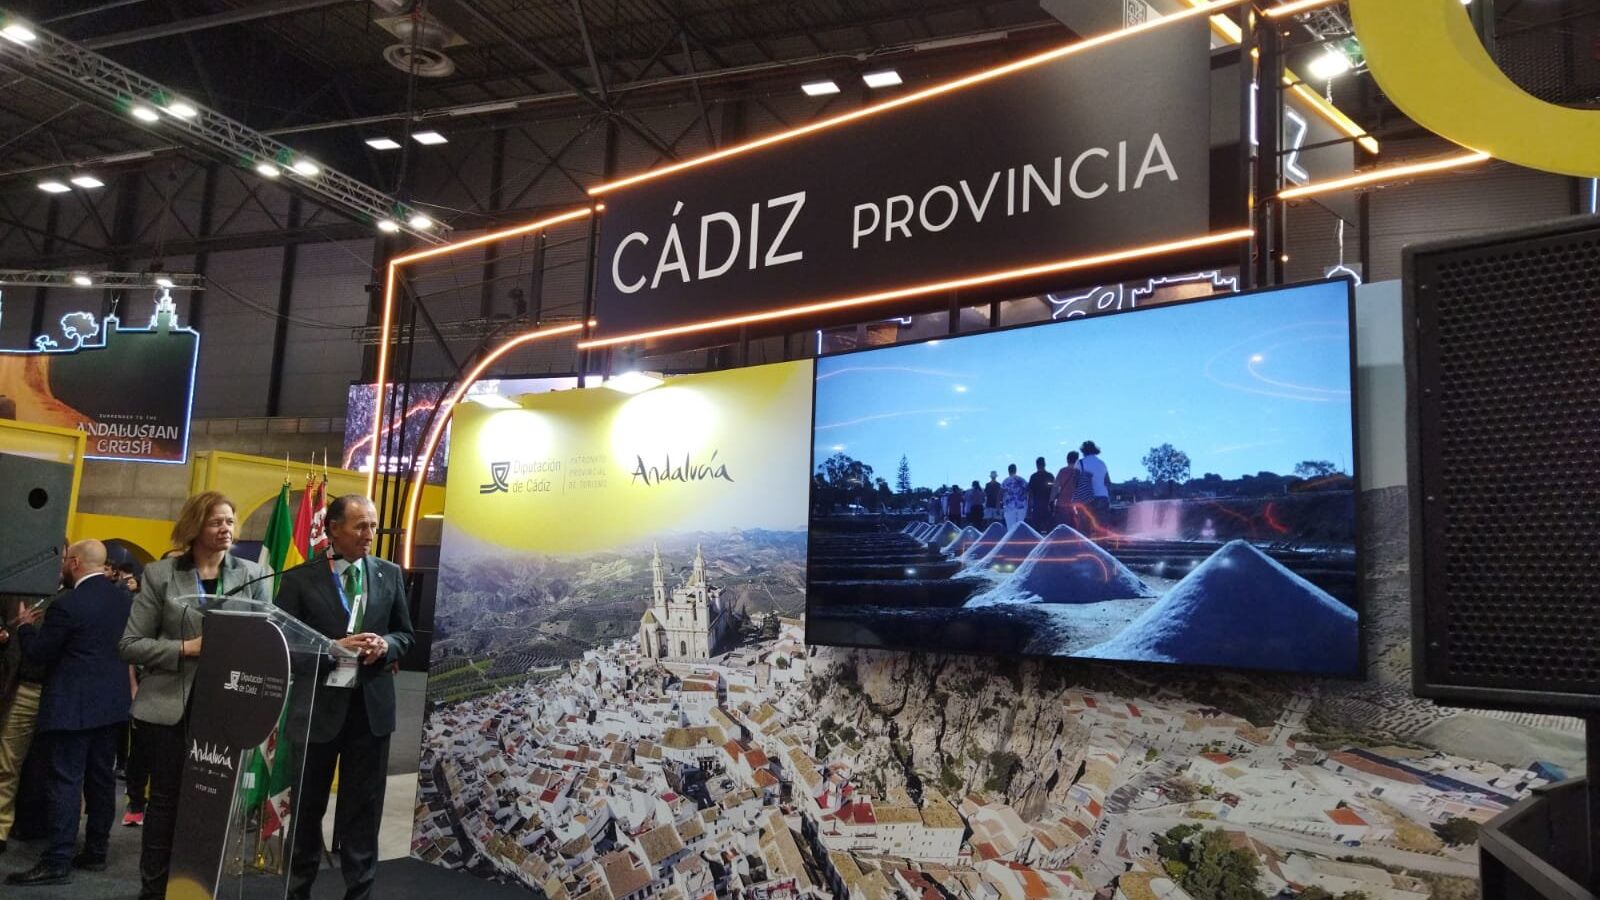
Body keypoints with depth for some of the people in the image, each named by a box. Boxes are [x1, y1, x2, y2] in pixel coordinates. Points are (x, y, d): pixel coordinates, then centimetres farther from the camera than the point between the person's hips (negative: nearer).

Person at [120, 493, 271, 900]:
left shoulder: (254, 575, 4)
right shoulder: (160, 574, 0)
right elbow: (130, 645, -2)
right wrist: (186, 648, -14)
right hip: (169, 708, -1)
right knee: (166, 800, 8)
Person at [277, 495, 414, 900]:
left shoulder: (390, 574, 3)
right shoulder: (299, 579, -6)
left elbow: (406, 634, 10)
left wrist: (386, 645, -12)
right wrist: (332, 648, -20)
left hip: (372, 706, 2)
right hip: (318, 706, -2)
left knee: (363, 808, 10)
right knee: (307, 806, 14)